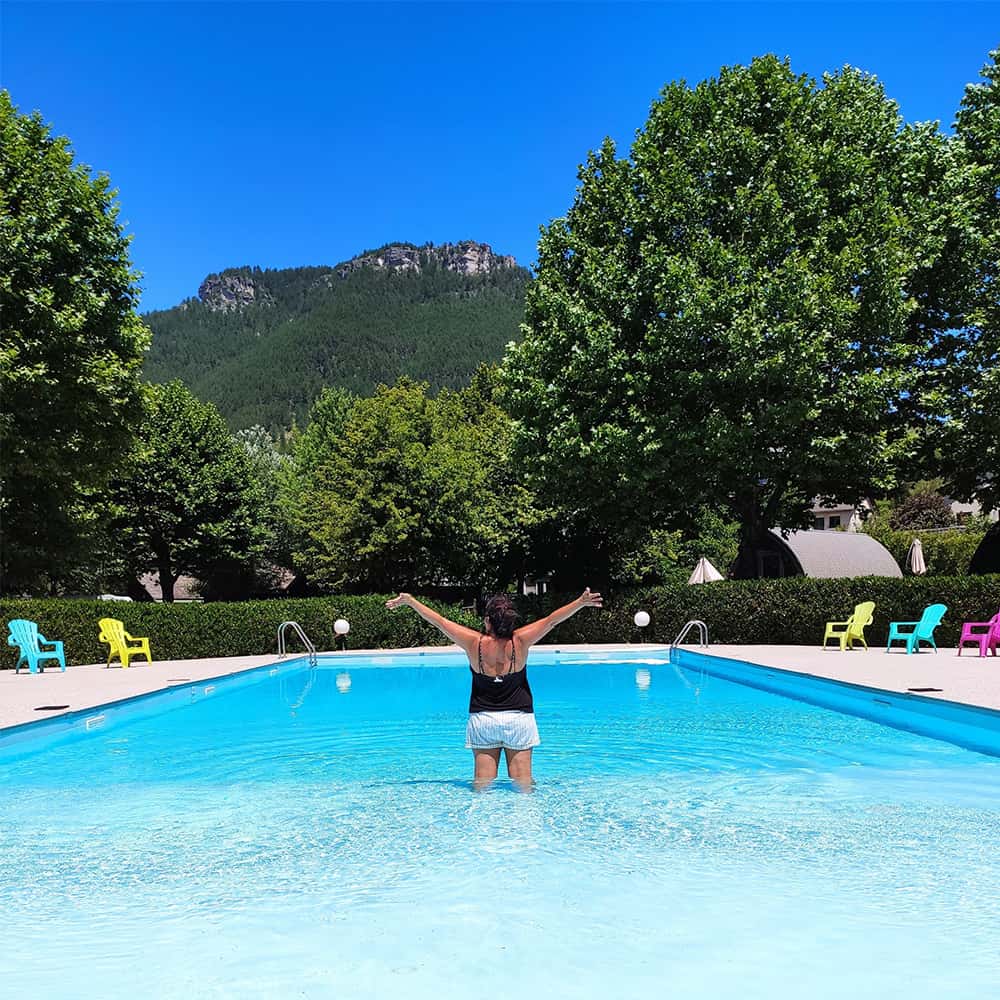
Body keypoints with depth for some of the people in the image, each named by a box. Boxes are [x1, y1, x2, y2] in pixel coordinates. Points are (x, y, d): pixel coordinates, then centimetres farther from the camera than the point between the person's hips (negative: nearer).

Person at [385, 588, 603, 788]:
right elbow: (552, 620, -10)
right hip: (519, 718, 0)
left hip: (482, 720, 0)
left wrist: (409, 601, 6)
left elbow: (439, 621, -4)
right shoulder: (520, 641, -14)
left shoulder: (474, 642, -12)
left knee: (482, 784, 7)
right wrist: (581, 602, -6)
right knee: (523, 783, 6)